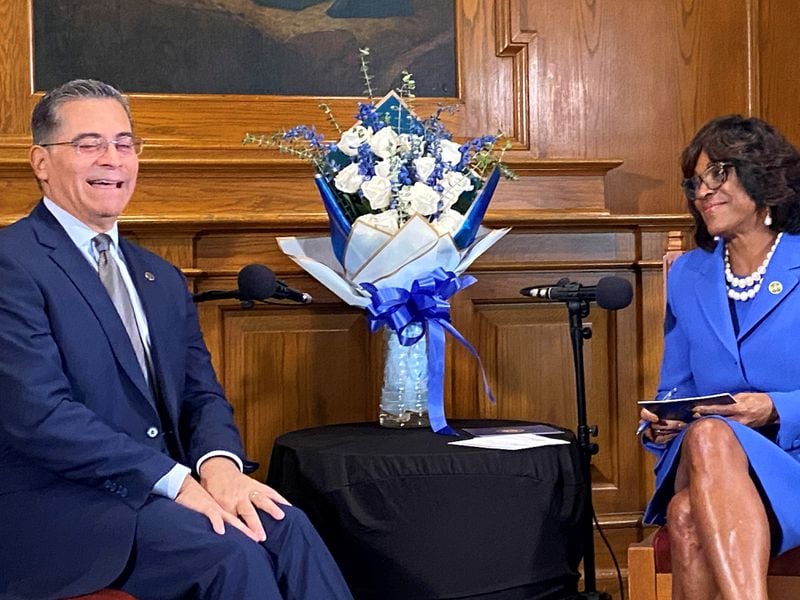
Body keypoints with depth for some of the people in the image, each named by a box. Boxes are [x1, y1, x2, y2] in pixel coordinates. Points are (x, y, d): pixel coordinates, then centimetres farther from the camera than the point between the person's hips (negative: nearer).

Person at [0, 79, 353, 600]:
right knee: (228, 550, -26)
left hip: (155, 493, 7)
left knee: (286, 527, -19)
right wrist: (176, 481, -22)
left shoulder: (163, 279, 19)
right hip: (55, 506, -6)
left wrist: (218, 461, -10)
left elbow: (200, 393, 14)